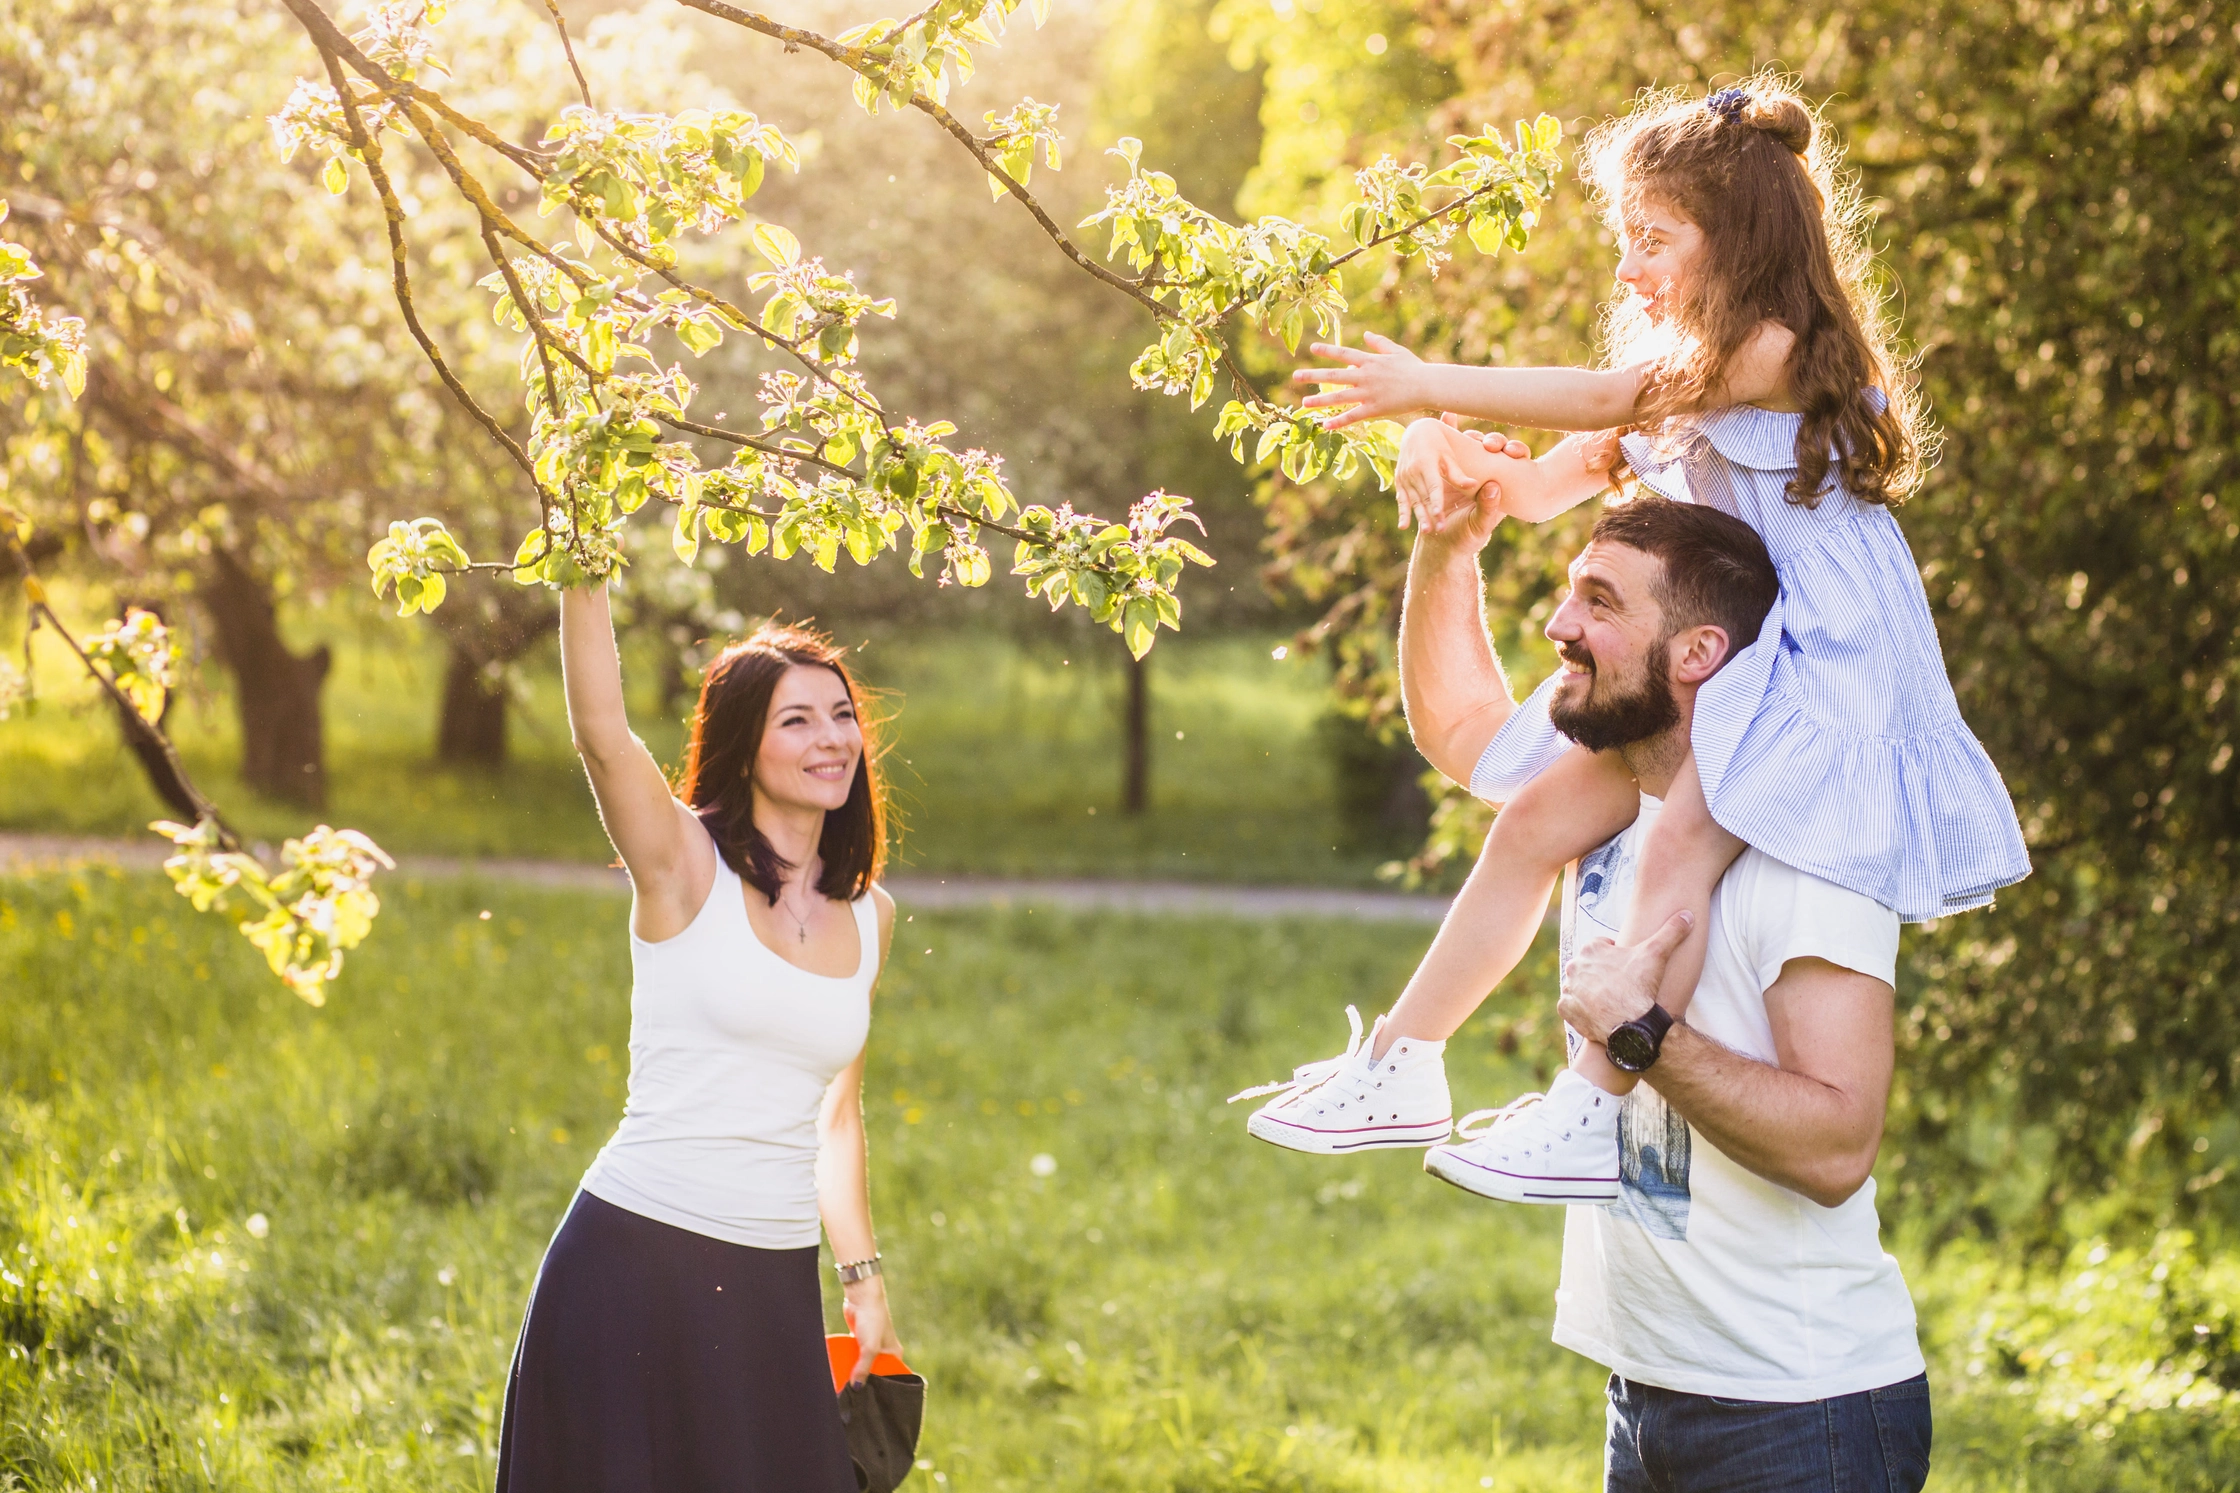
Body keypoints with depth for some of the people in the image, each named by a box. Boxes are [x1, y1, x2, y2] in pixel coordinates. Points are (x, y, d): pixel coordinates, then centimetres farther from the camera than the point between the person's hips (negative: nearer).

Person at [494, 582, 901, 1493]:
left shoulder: (869, 916, 11)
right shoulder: (685, 866, -4)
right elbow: (600, 733, -22)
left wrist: (864, 1279, 19)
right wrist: (585, 569, -28)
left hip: (776, 1284, 5)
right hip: (636, 1261, -5)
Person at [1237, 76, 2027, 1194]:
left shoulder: (1776, 347, -13)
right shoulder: (1680, 370, 16)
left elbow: (1610, 402, -19)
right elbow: (1551, 484, 13)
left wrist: (1429, 384, -15)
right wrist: (1444, 446, -9)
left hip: (1821, 663, -9)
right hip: (1712, 661, 9)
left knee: (1676, 846, -28)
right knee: (1540, 819, 2)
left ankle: (1596, 1114, -32)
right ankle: (1404, 1068, 7)